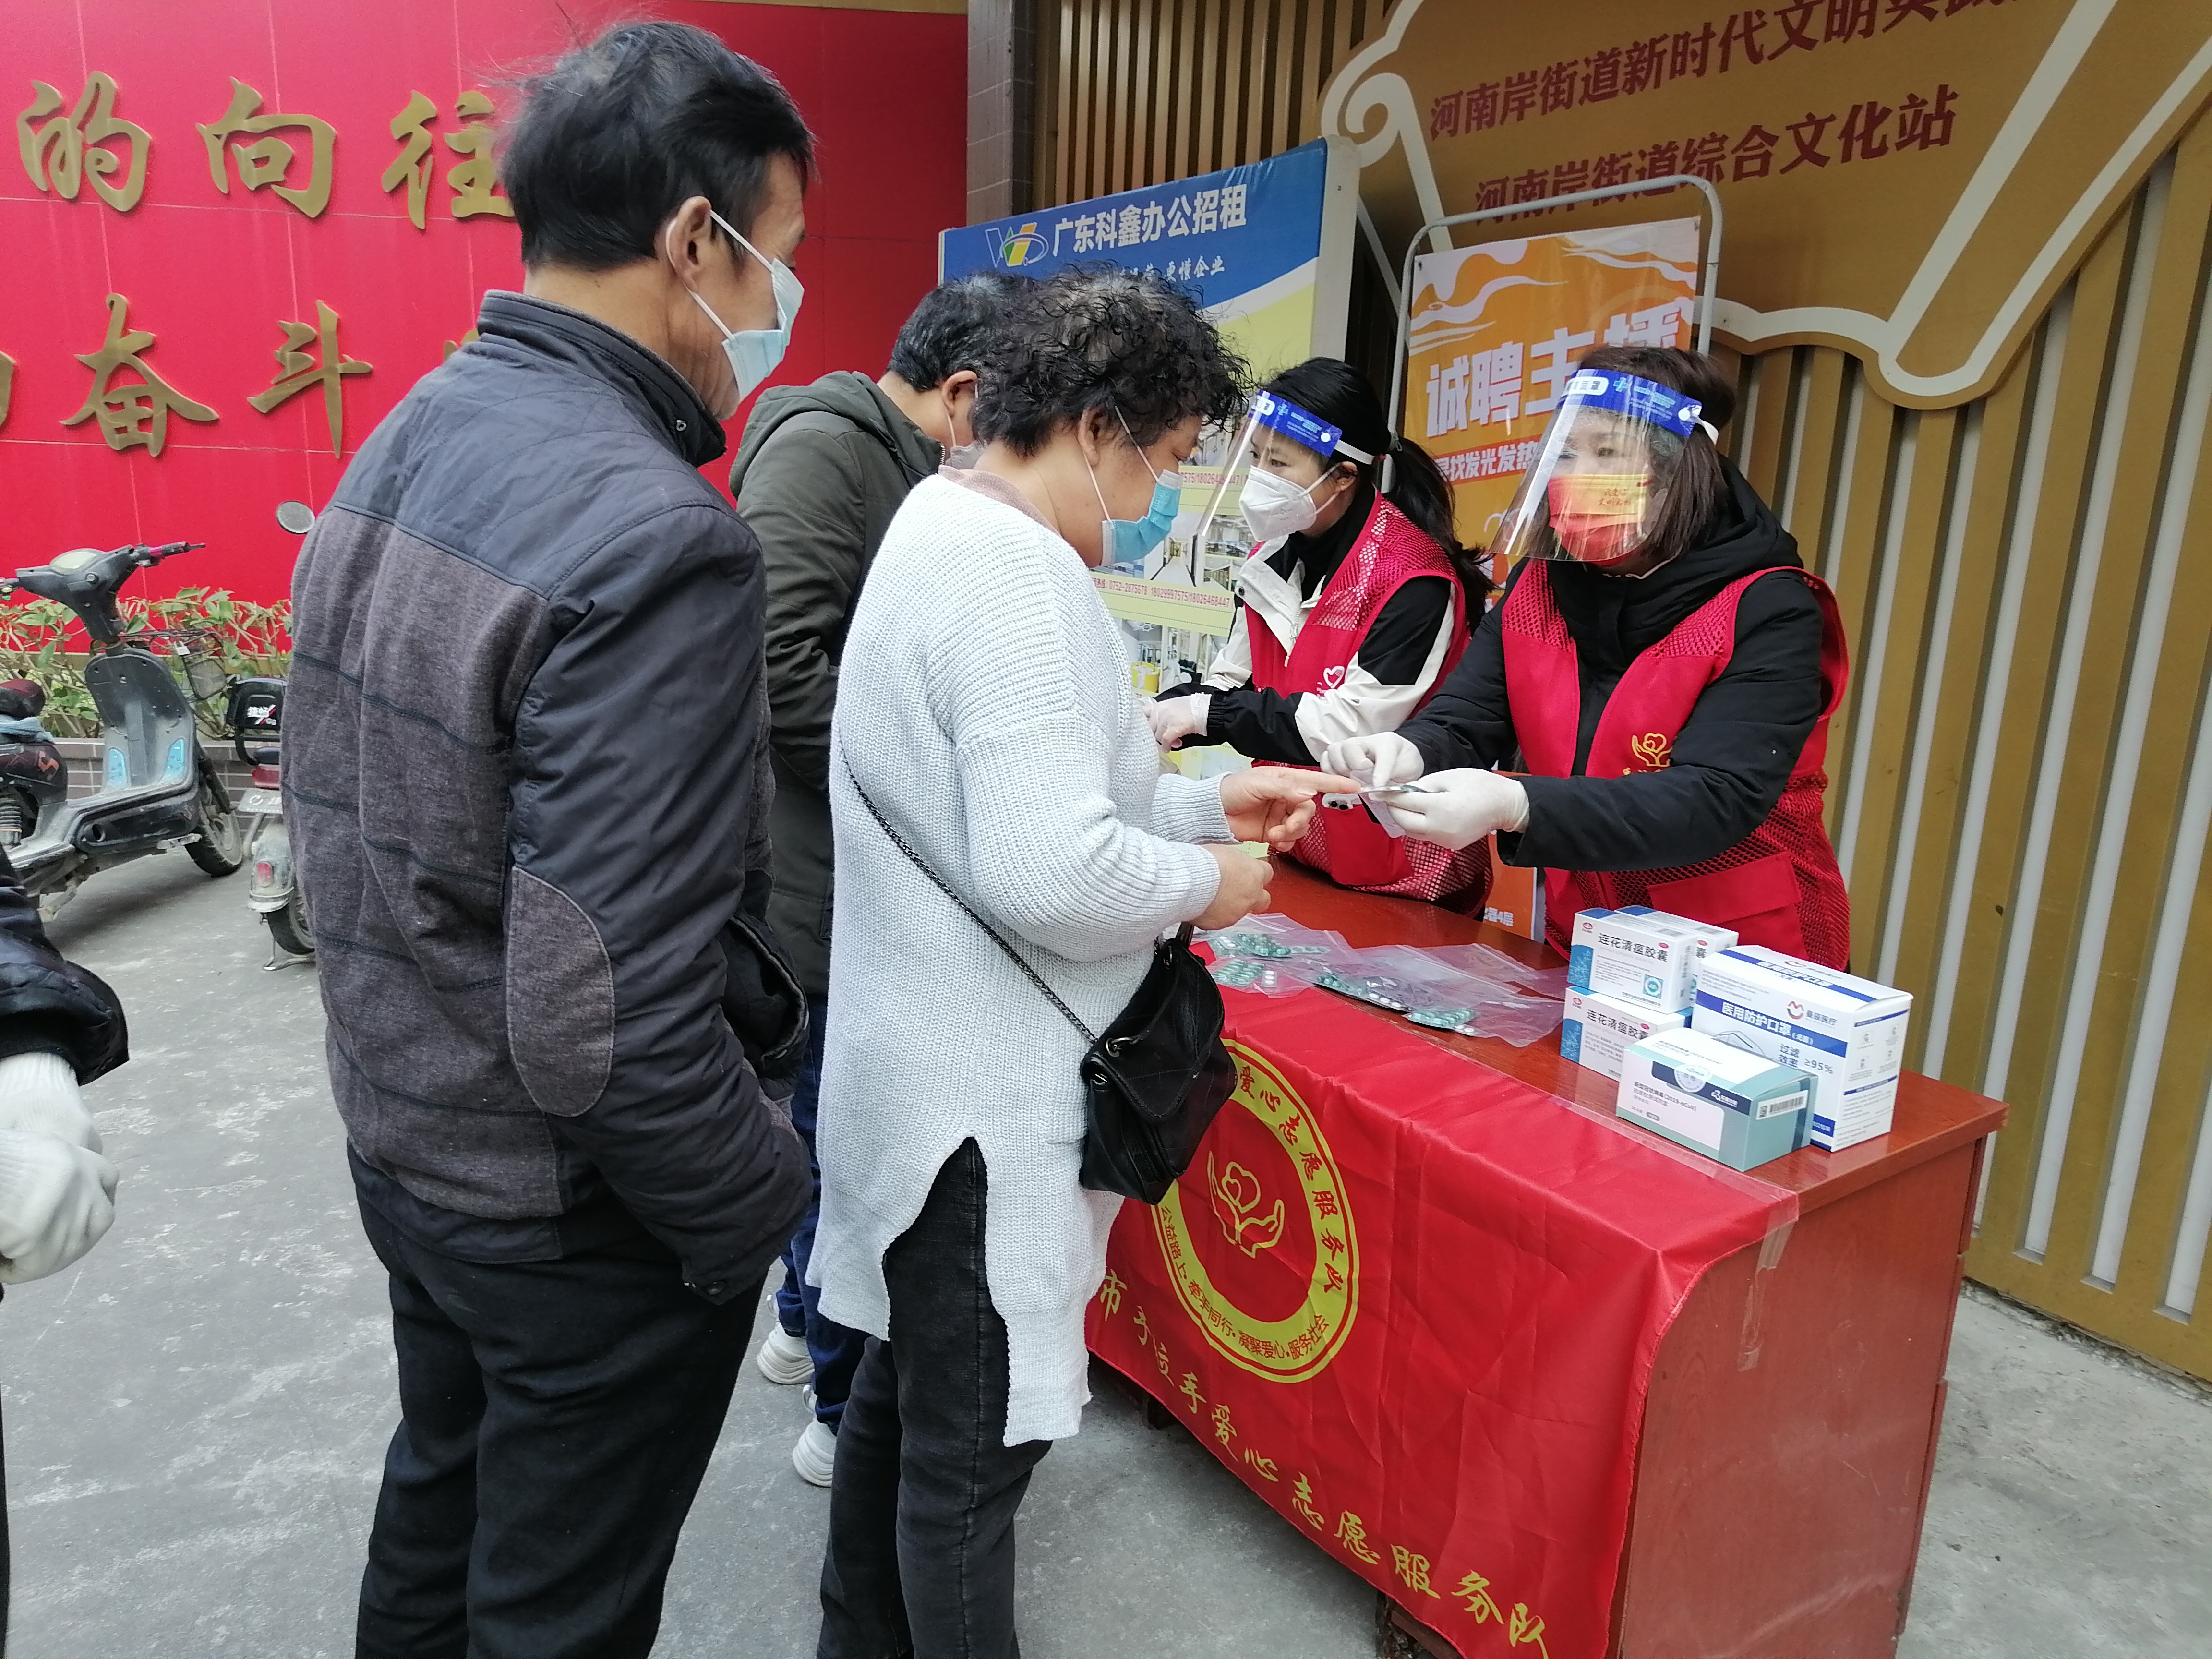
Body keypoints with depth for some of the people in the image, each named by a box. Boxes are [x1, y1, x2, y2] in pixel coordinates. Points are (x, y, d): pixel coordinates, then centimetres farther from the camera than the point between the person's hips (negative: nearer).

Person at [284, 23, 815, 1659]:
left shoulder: (399, 444, 1)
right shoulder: (654, 542, -29)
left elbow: (342, 817, 8)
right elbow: (606, 1026, -30)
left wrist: (419, 1067, 17)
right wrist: (761, 1206, -14)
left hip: (399, 1141, 8)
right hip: (575, 1214, -8)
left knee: (439, 1503, 30)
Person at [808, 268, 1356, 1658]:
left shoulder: (939, 526, 11)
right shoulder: (1020, 577, -22)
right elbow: (1049, 871, -31)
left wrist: (1206, 802, 12)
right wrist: (1207, 881, -13)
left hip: (919, 1060, 11)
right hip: (982, 1088, -11)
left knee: (903, 1382, 25)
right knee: (978, 1443, 8)